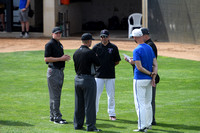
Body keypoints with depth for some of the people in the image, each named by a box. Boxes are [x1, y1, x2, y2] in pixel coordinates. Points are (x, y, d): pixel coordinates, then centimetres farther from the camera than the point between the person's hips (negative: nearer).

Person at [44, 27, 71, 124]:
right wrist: (61, 58, -20)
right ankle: (57, 117, -8)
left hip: (60, 71, 9)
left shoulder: (60, 44, 17)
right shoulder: (50, 44, -11)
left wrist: (65, 58, 3)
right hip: (53, 71, -9)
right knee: (55, 95, -8)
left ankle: (52, 116, 19)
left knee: (56, 95, 12)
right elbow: (46, 59, -18)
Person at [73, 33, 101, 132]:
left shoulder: (76, 53, 5)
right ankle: (90, 126, -2)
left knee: (78, 104, 13)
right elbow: (98, 63, -6)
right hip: (88, 79, -7)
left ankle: (77, 124, 19)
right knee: (89, 104, -3)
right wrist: (95, 57, 13)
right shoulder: (90, 53, -16)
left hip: (77, 79, 7)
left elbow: (76, 67, 11)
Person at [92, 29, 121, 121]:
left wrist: (110, 65, 2)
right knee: (96, 95, 1)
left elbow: (117, 61, 9)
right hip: (98, 75, 0)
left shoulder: (113, 47, 3)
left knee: (111, 95, 5)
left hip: (110, 75, 0)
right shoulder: (96, 47, 2)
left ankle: (112, 114, 14)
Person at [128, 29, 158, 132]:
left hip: (140, 80, -8)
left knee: (139, 104, -4)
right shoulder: (150, 48, 8)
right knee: (147, 103, 17)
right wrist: (153, 77, 0)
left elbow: (139, 67, -21)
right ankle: (148, 124, 24)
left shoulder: (137, 50, -15)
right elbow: (155, 64, 6)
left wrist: (150, 73, -10)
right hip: (149, 80, 8)